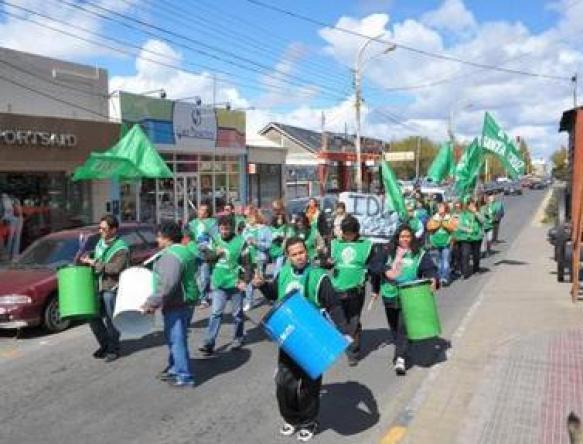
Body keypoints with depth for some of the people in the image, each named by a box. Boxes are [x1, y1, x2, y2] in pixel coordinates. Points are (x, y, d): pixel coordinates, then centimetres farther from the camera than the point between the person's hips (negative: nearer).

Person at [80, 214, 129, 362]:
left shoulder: (121, 248, -13)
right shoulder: (100, 242, 11)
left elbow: (115, 268, -25)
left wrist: (94, 263, -21)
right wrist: (88, 261, 7)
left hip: (112, 289, -7)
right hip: (98, 287, 7)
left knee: (111, 320, 1)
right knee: (93, 317, 9)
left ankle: (113, 350, 18)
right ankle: (104, 345, 29)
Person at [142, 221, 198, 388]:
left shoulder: (170, 256, -21)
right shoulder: (184, 251, 12)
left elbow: (167, 285, -29)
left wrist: (152, 303, -24)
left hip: (176, 305, -11)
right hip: (186, 302, 11)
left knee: (177, 340, -1)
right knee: (173, 337, 22)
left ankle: (184, 377, 8)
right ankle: (174, 369, 35)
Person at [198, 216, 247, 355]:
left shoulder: (240, 241, -9)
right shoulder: (216, 240, 4)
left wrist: (243, 280, -15)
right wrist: (215, 253, -9)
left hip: (235, 283, -3)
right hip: (218, 283, 3)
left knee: (237, 313, 12)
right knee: (215, 313, 1)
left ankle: (238, 338, 29)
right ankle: (209, 344, 0)